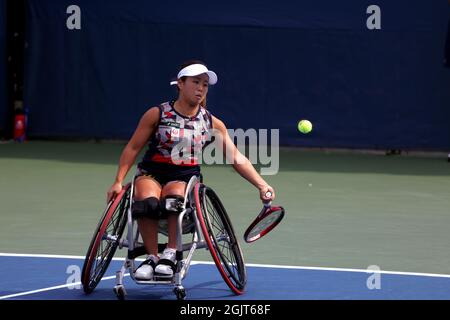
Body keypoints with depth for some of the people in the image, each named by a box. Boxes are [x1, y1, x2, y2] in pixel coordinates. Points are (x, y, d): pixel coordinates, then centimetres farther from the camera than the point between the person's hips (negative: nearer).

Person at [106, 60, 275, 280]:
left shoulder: (212, 124, 7)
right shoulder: (157, 115, 1)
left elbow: (237, 159, 7)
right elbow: (133, 148, 5)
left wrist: (262, 185, -4)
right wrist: (118, 182, -4)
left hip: (185, 178, 1)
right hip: (151, 174, -1)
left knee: (174, 196, -37)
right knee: (147, 201, -37)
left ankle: (170, 254, -31)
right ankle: (152, 257, -28)